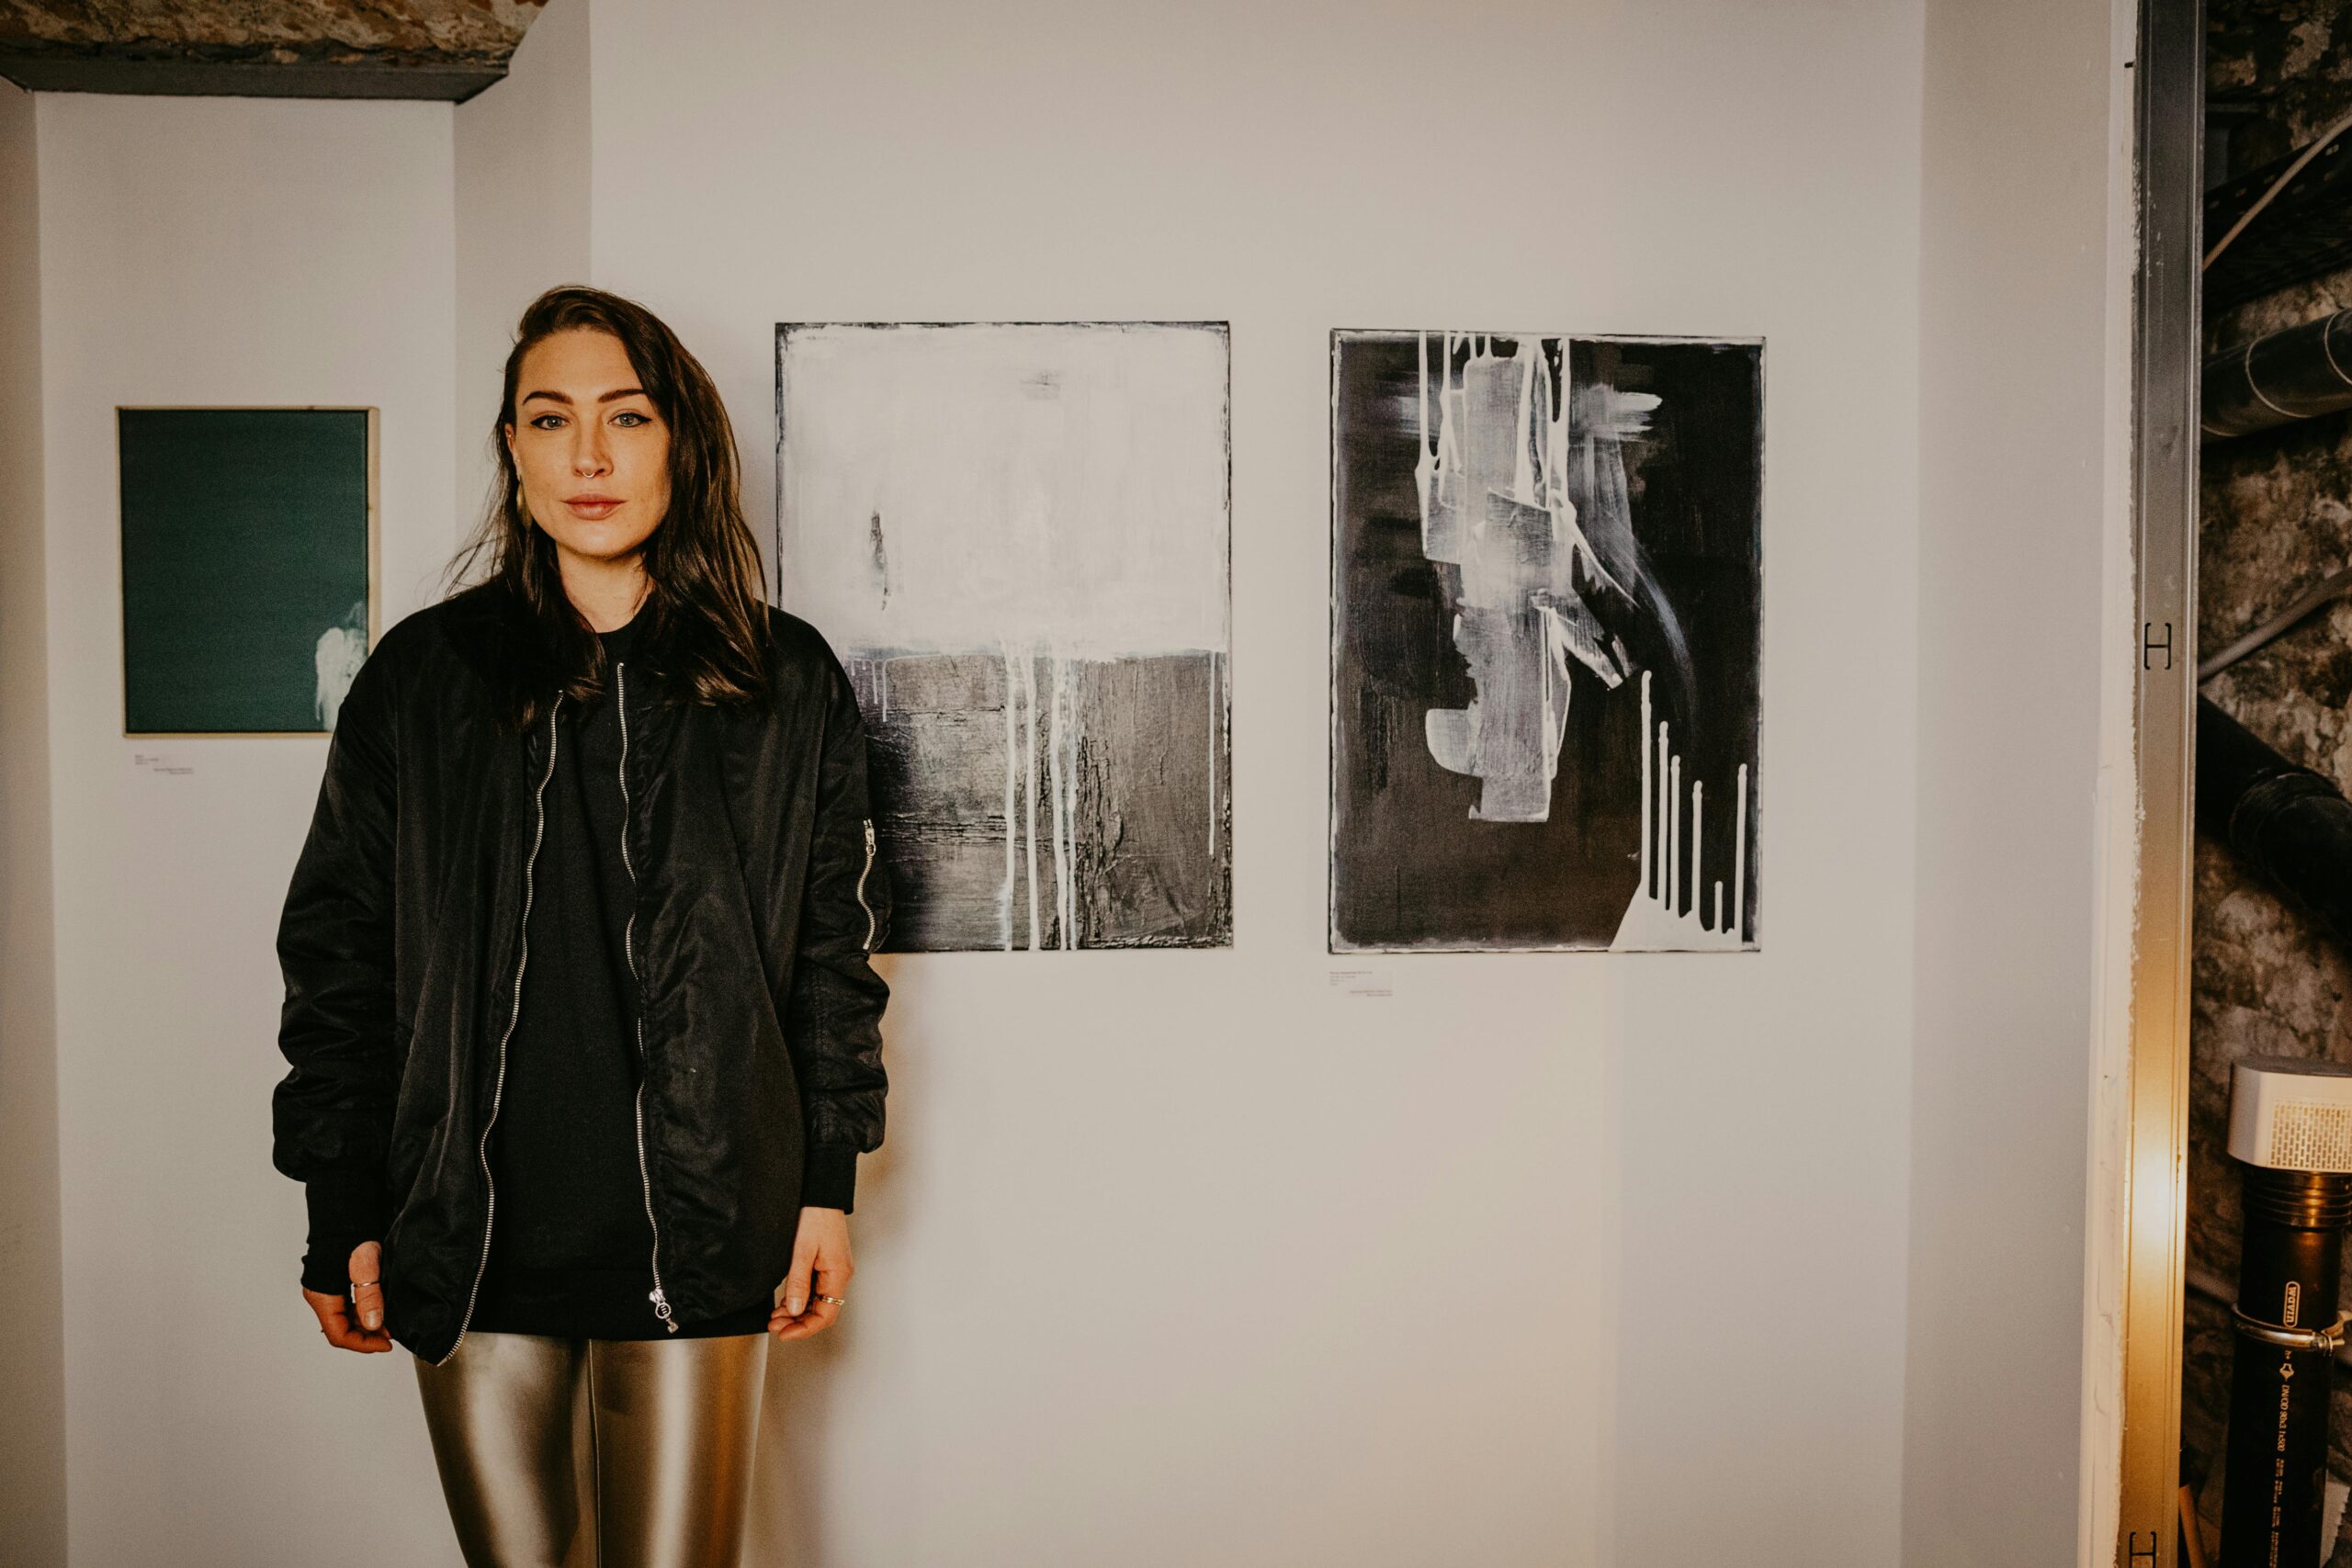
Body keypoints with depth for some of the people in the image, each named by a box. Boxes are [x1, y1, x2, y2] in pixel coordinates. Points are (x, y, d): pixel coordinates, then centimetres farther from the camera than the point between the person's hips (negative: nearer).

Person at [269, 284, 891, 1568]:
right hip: (469, 1237, 1)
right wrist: (342, 1215, 3)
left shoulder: (786, 683, 3)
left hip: (700, 1232, -1)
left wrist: (828, 1183, 4)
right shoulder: (421, 676, 4)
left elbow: (834, 945, 6)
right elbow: (338, 950, 5)